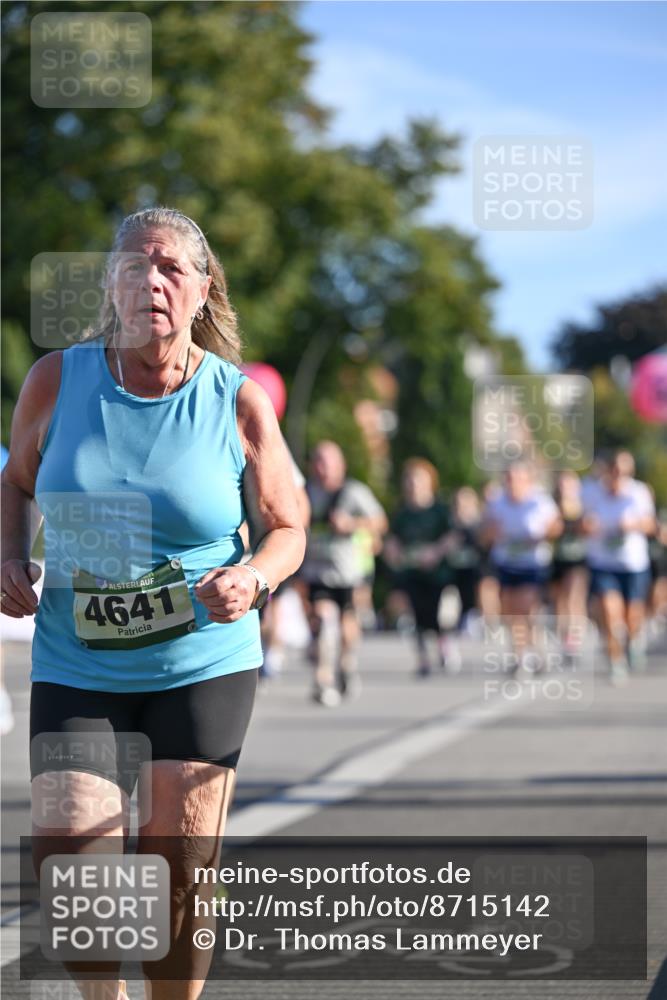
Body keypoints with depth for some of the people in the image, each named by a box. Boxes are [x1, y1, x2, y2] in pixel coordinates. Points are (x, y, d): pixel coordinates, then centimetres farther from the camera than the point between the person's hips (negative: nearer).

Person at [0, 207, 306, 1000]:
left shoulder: (239, 402, -6)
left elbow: (285, 530, 4)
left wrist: (253, 579, -18)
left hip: (204, 664, -1)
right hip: (75, 663, 1)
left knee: (178, 872, 4)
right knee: (69, 861, -11)